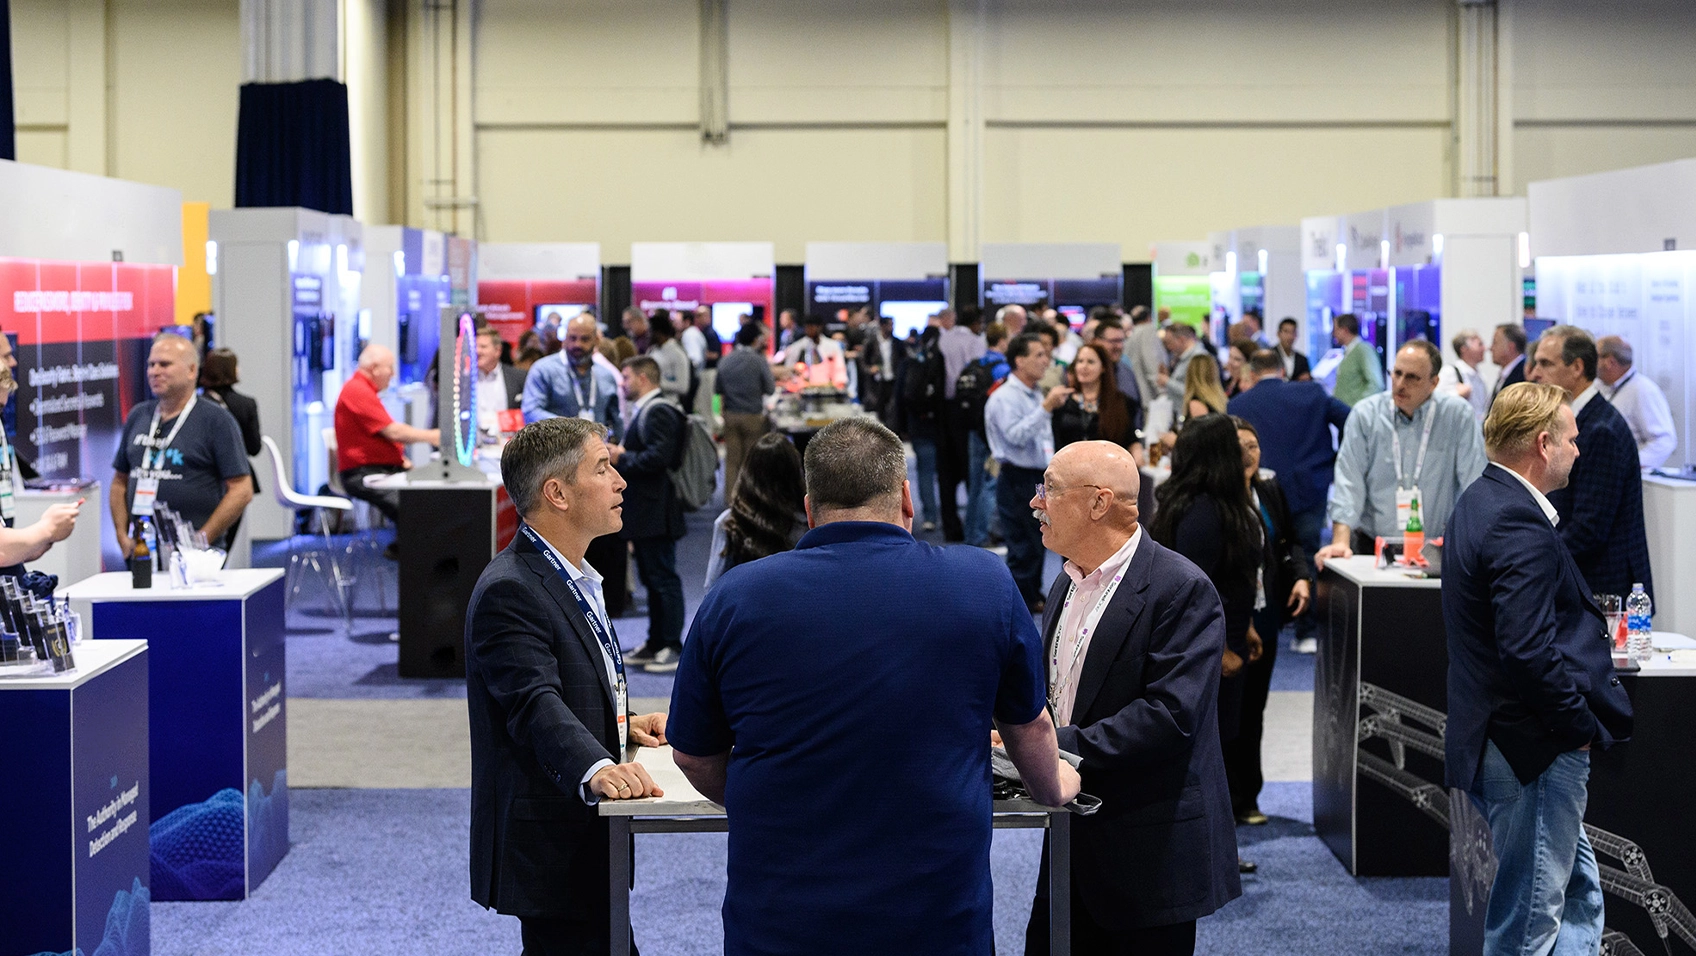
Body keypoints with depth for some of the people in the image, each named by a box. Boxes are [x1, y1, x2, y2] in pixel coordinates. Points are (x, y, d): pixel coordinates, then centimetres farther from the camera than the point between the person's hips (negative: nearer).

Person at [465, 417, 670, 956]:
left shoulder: (571, 578, 14)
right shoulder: (509, 592, -19)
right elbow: (535, 703, -33)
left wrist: (624, 724, 8)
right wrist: (595, 768, -49)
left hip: (587, 841, 10)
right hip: (550, 846, -10)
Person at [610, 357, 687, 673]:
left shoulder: (658, 411, -16)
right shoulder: (644, 410, 18)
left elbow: (658, 457, -26)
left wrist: (622, 458, -15)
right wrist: (621, 455, 9)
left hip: (655, 513, -11)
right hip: (645, 513, 11)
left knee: (663, 578, -7)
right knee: (653, 579, 15)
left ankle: (672, 647, -4)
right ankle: (656, 644, 21)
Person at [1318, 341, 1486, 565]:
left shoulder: (1458, 414, 1)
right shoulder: (1365, 414, 3)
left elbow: (1473, 481, -1)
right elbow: (1349, 480, -1)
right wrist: (1340, 541, -12)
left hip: (1435, 548, -1)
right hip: (1373, 545, 1)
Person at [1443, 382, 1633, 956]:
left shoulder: (1481, 502, 12)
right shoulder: (1519, 526, -22)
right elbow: (1529, 651, -29)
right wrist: (1584, 726, -15)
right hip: (1535, 751, -11)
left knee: (1580, 896, 19)